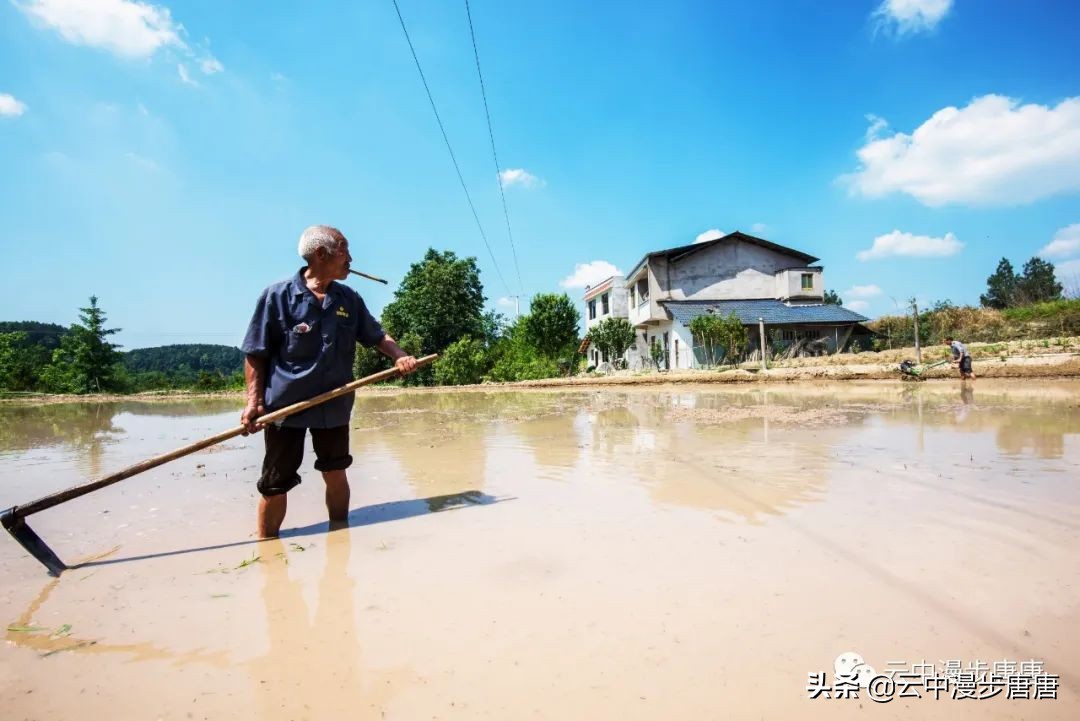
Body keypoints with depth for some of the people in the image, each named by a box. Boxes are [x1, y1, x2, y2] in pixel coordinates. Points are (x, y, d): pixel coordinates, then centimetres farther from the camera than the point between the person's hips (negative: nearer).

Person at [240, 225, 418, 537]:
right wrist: (254, 400, -13)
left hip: (334, 406, 4)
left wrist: (399, 356, -11)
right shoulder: (278, 296, -9)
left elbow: (377, 336, 10)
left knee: (336, 475, 13)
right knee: (275, 485, 6)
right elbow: (256, 354, -5)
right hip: (284, 405, -3)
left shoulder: (349, 299, 3)